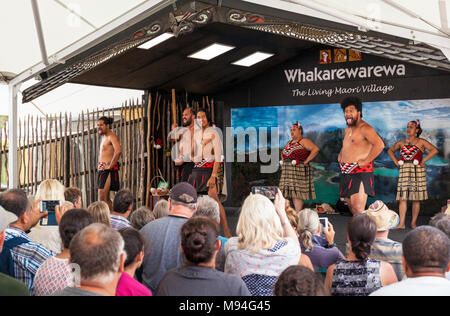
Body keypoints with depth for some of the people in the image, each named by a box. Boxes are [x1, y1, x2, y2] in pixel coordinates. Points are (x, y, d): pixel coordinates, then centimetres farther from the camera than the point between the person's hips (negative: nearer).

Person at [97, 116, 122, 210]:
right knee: (106, 198, 12)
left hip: (108, 170, -10)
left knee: (102, 197, -16)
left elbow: (118, 151, -29)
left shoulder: (111, 136, -11)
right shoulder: (104, 137, 20)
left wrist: (110, 165, -24)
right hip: (102, 169, 10)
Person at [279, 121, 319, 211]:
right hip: (288, 172, 7)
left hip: (299, 171, -7)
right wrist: (284, 161, 19)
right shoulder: (289, 142, 20)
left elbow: (315, 149, -17)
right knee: (290, 193, 5)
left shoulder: (303, 141, -4)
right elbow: (283, 153, 37)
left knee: (297, 194, -10)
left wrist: (306, 161, -17)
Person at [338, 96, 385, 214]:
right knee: (351, 206, 14)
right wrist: (340, 156, 20)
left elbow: (379, 145, -23)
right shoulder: (348, 130, 19)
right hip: (346, 173, 9)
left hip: (360, 172, -9)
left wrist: (365, 161, -23)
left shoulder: (365, 128, -11)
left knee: (358, 210, -17)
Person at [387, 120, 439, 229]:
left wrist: (423, 160, -10)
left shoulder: (421, 142, 2)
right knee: (402, 197, -4)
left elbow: (434, 150, -7)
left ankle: (414, 223, 9)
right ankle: (401, 223, -3)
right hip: (404, 170, 3)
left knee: (416, 198, 1)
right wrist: (396, 161, 13)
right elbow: (390, 150, 27)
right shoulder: (401, 143, 13)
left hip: (417, 171, -3)